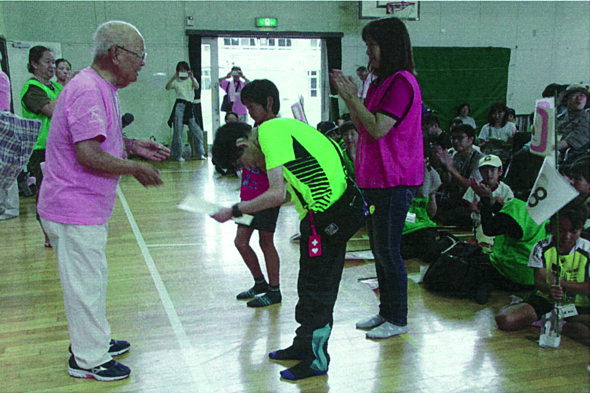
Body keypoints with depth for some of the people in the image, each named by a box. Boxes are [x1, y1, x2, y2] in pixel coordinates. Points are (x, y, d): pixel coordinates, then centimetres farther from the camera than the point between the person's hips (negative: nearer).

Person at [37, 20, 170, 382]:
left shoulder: (102, 89, 12)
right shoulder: (88, 91, -23)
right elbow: (88, 155, -28)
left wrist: (132, 145, 9)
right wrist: (136, 168, -17)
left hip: (87, 206, 11)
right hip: (75, 209, -11)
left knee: (92, 279, 22)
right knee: (86, 283, 2)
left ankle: (96, 340, 39)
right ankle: (88, 360, 17)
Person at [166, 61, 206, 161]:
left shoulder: (191, 80, 15)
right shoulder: (176, 82, 9)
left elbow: (197, 87, -5)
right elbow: (167, 87, -8)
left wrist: (192, 77, -19)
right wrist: (173, 78, -17)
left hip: (190, 107, 2)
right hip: (180, 106, -2)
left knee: (197, 131, -1)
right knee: (178, 131, -4)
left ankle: (199, 153, 11)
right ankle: (177, 155, 3)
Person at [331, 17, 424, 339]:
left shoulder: (402, 82, -15)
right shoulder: (382, 82, 16)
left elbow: (378, 128, -22)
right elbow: (364, 128, 17)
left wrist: (353, 97, -13)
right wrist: (347, 98, 7)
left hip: (393, 182, -10)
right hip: (374, 179, 10)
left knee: (388, 252, -2)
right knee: (378, 250, 16)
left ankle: (398, 320, 12)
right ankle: (386, 312, 29)